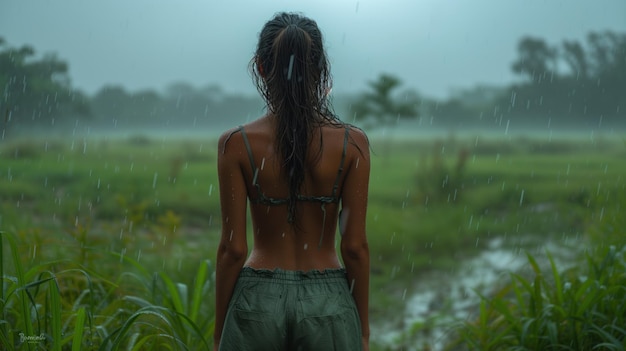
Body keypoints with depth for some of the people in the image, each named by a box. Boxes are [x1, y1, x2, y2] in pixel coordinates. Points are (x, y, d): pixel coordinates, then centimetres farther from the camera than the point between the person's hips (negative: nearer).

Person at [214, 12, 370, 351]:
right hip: (328, 302, 0)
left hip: (258, 300, 0)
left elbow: (233, 248, -6)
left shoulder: (237, 143, -7)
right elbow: (355, 246, -4)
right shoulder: (351, 142, -6)